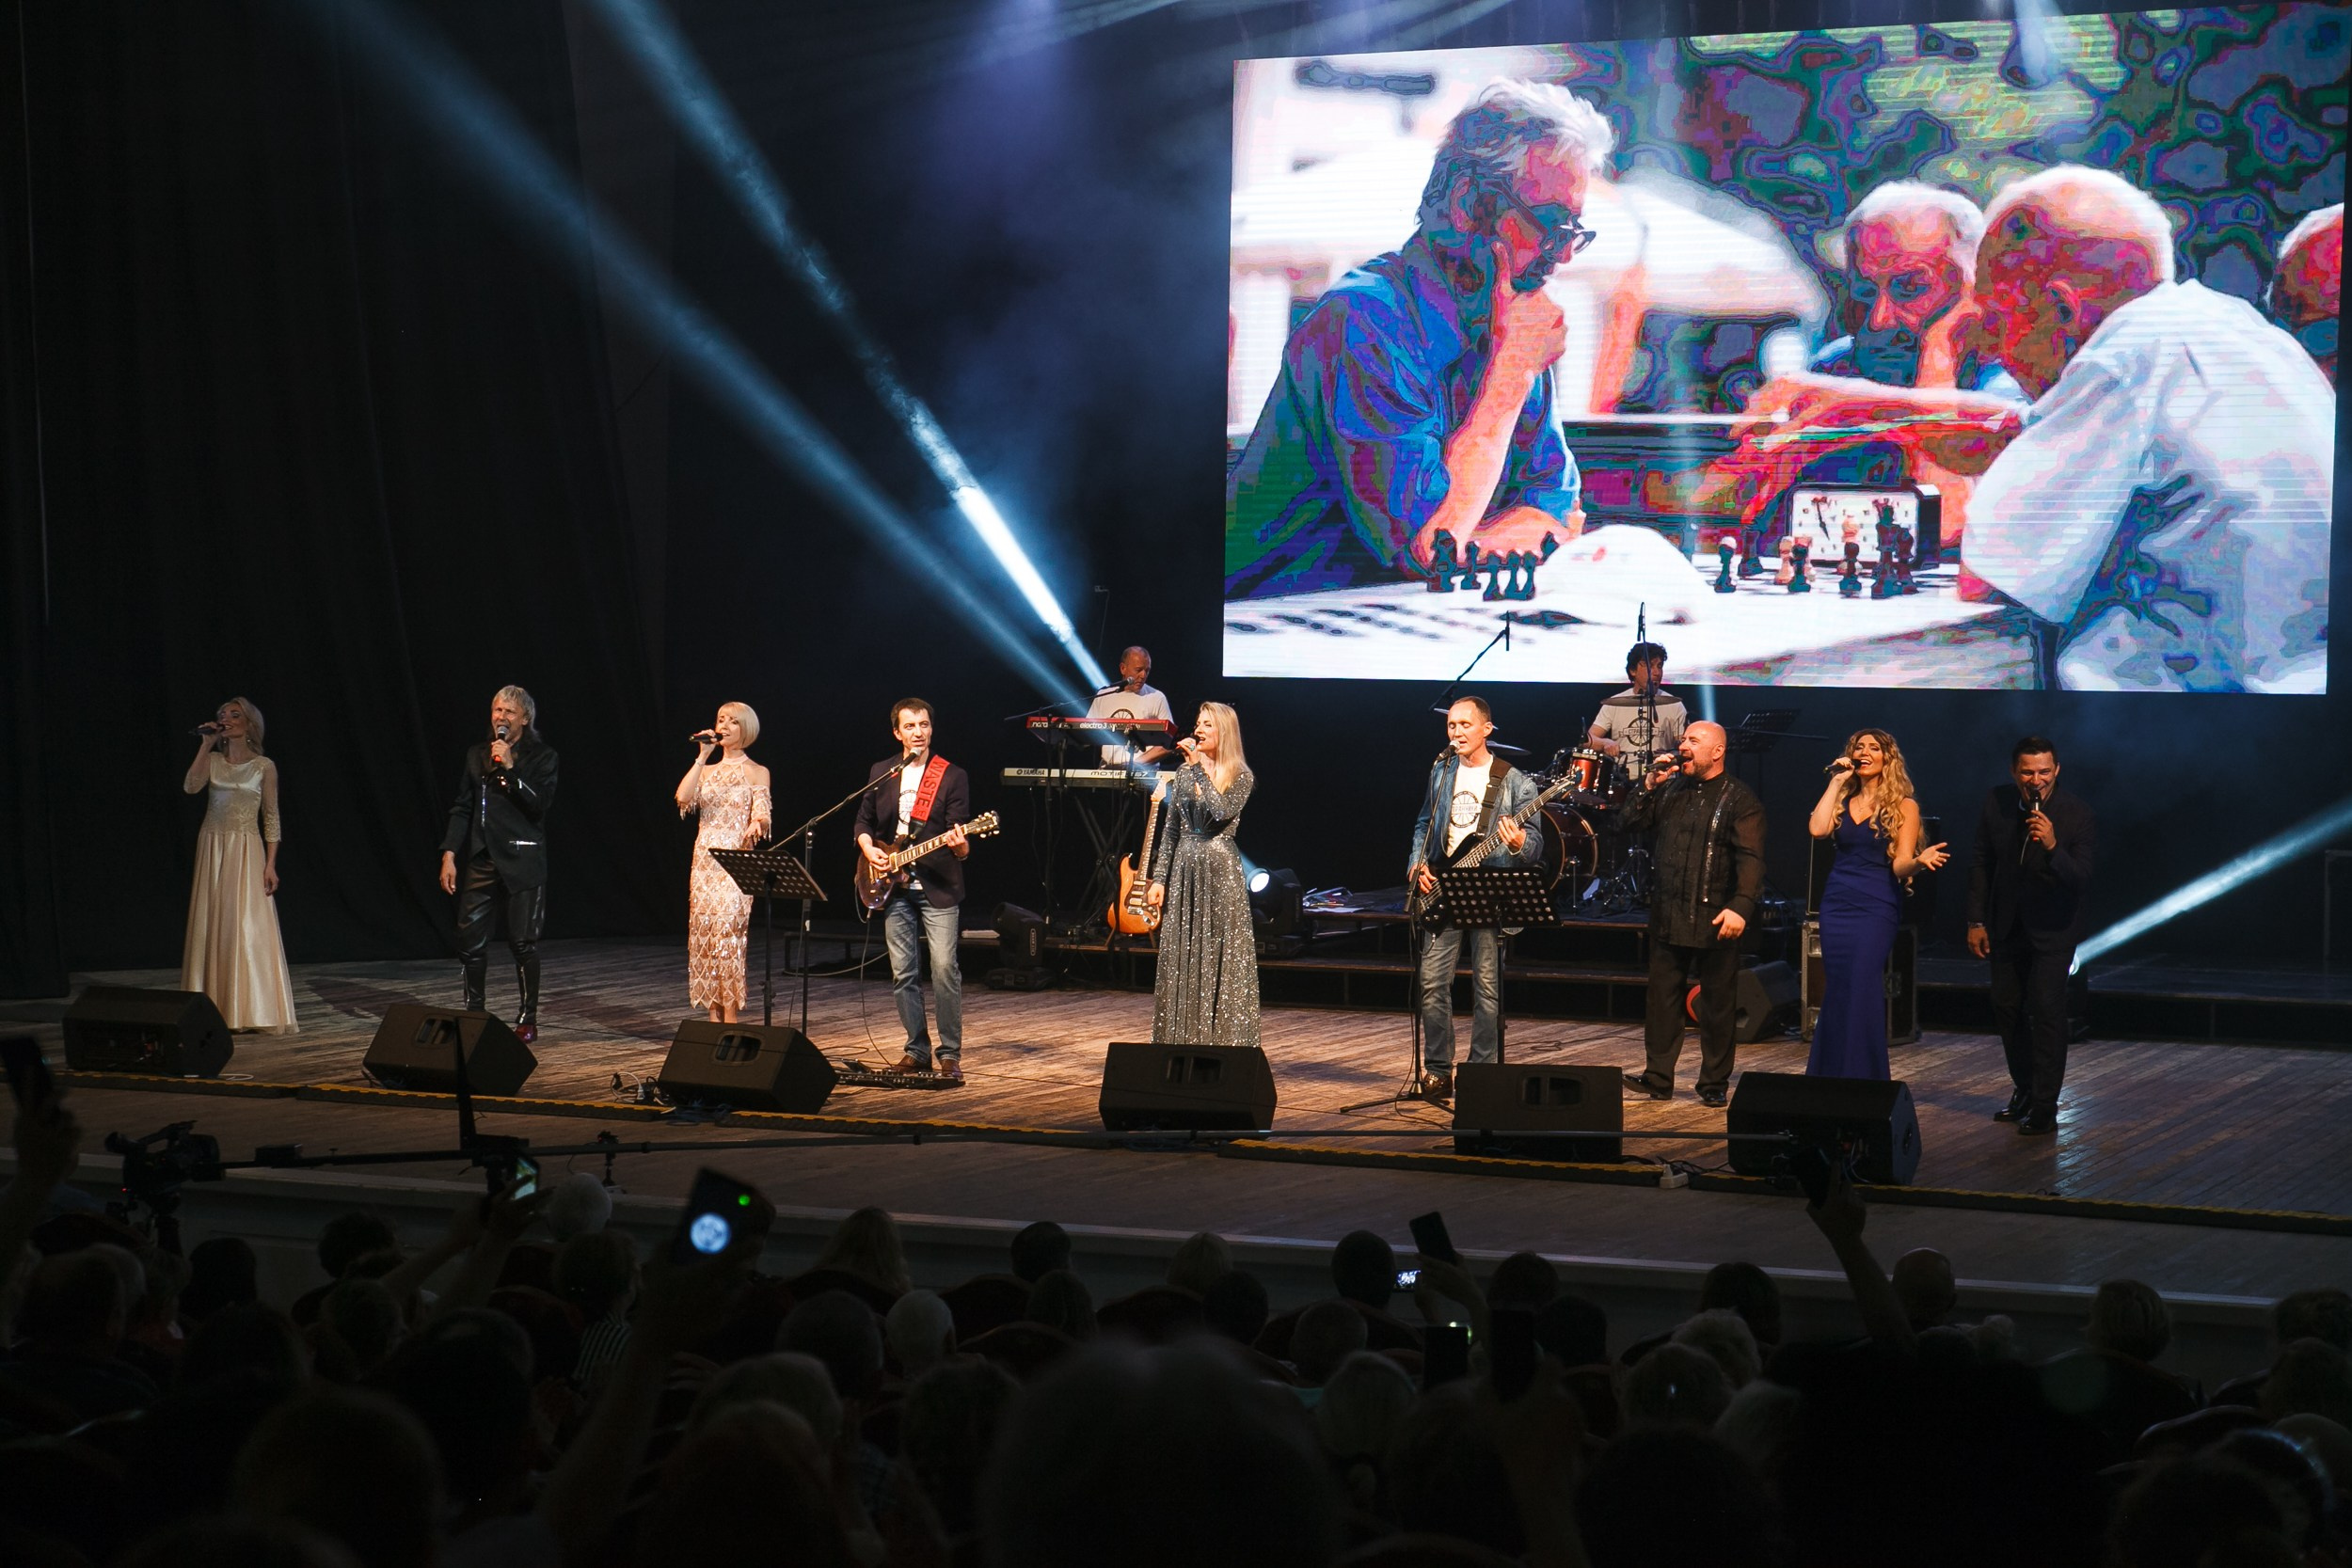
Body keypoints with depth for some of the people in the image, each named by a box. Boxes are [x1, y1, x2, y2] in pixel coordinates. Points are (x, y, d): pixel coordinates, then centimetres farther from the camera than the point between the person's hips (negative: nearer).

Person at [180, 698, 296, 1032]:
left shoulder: (264, 767, 0)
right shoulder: (213, 761, 7)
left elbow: (271, 818, 0)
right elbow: (191, 787, -12)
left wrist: (270, 864, -7)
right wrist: (205, 746, -9)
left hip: (247, 852, -3)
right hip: (212, 850, 3)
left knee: (250, 928, -6)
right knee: (213, 927, 2)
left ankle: (257, 1012, -3)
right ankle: (217, 1010, 7)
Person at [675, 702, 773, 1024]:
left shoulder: (756, 773, 6)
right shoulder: (706, 770, 15)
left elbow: (761, 815, -5)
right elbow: (683, 797, -3)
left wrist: (755, 825, -29)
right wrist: (703, 756, -5)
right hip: (705, 860, 4)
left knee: (727, 932, -15)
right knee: (704, 934, 0)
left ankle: (730, 1019, -13)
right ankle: (714, 1017, 5)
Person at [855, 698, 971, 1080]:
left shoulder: (952, 776, -1)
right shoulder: (880, 773, 10)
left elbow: (961, 844, -5)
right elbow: (863, 822, 19)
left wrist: (959, 845, -28)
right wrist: (870, 850, 0)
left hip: (939, 887, -4)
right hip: (894, 889, 4)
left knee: (945, 969, -11)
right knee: (903, 973, 4)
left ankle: (950, 1055, -5)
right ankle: (917, 1050, 14)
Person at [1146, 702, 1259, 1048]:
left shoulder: (1240, 778, -4)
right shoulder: (1185, 772, 10)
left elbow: (1221, 812, -23)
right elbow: (1171, 830, 11)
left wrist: (1200, 767, -21)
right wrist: (1159, 879, 6)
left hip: (1220, 871, -5)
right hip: (1184, 870, 5)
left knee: (1219, 961, -4)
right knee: (1180, 961, 6)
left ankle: (1222, 1043, 1)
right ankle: (1181, 1043, 12)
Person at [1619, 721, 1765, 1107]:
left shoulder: (1740, 799, -6)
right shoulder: (1672, 790, 13)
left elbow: (1751, 859, -14)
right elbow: (1633, 823, 11)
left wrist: (1740, 906, -27)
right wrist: (1650, 785, -2)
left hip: (1715, 919, -5)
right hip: (1668, 915, 5)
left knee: (1716, 1003, 4)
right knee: (1662, 997, 6)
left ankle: (1715, 1083, 12)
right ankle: (1658, 1078, 13)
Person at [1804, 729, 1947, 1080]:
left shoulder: (1903, 806, 0)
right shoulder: (1842, 800, 12)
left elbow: (1900, 866, -6)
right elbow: (1817, 828, -8)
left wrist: (1919, 861, -29)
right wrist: (1836, 781, -2)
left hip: (1877, 907, -4)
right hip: (1837, 903, 4)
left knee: (1863, 992, -10)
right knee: (1837, 993, 6)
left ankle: (1863, 1078, -4)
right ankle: (1831, 1080, 13)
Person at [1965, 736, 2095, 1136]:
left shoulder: (2079, 814, -20)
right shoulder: (1997, 804, -8)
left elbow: (2080, 880, -25)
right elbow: (1981, 863, 3)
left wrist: (2053, 847, -42)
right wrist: (1976, 921, 1)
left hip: (2052, 927, -5)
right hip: (2006, 924, 5)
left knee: (2047, 1011, -9)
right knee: (2007, 1008, 14)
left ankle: (2044, 1108, -1)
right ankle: (2025, 1091, 32)